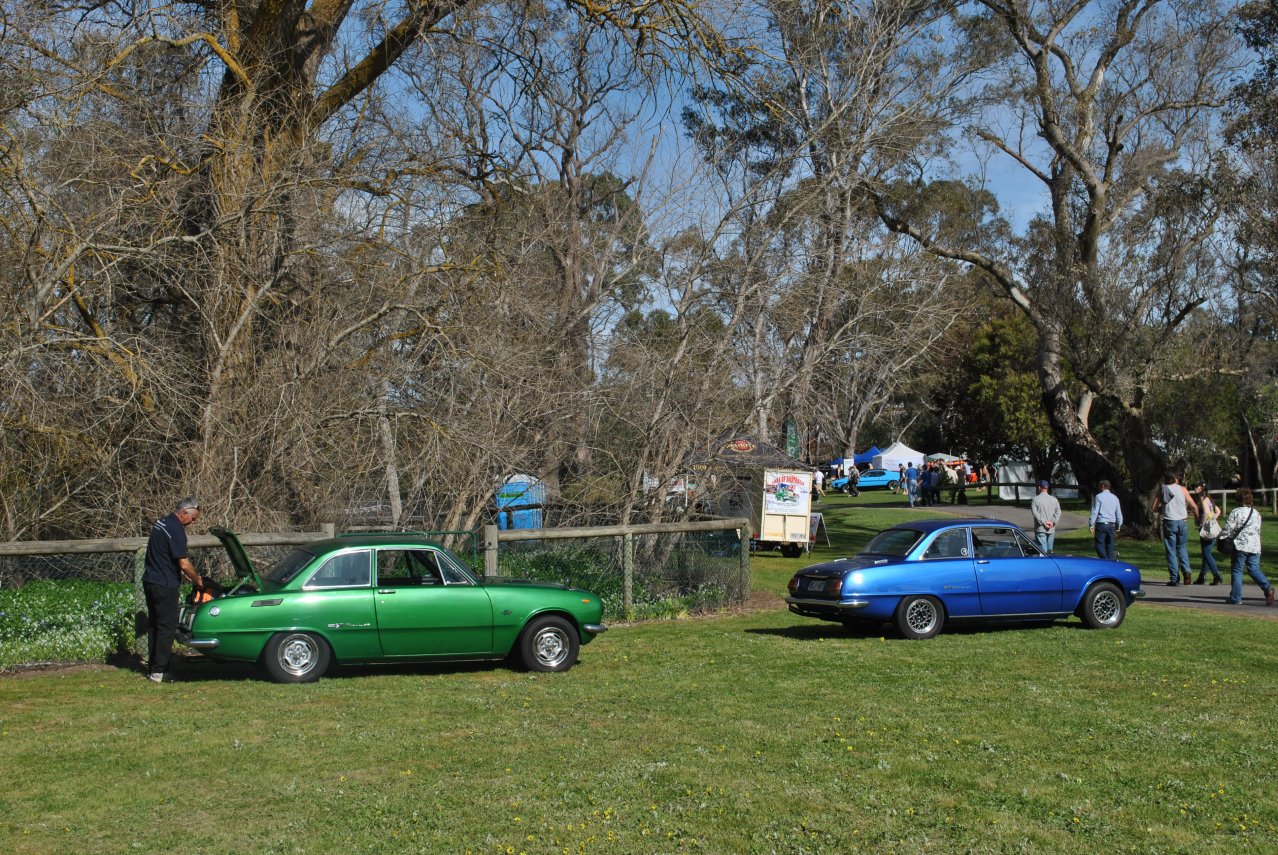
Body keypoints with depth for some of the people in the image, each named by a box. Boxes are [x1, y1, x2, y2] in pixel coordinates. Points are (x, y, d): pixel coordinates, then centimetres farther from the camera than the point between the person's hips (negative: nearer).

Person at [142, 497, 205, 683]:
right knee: (167, 627, -4)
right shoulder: (176, 530, -17)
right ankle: (159, 672, -3)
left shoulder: (161, 523, 13)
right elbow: (184, 564, -19)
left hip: (150, 582, 10)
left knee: (154, 624, 15)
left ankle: (152, 666, 21)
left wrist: (187, 575, 18)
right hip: (164, 585, -10)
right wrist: (197, 580, -2)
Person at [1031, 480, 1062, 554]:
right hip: (1051, 530, 4)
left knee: (1042, 550, -7)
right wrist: (1053, 522, -8)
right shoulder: (1054, 499, 7)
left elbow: (1035, 512, -12)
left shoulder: (1035, 499, -4)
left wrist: (1043, 522, -13)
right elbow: (1058, 512, 0)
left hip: (1040, 529, -4)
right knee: (1050, 550, 13)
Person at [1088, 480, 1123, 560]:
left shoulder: (1099, 497, -5)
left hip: (1101, 524, -5)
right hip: (1112, 525, 5)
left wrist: (1091, 525, -4)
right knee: (1110, 546, 9)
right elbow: (1119, 514, 15)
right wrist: (1118, 526, 24)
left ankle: (1106, 562, -20)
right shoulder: (1115, 498, 11)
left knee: (1099, 545, -4)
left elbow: (1094, 512, -9)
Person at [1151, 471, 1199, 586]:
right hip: (1182, 521, 1)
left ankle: (1174, 578, 1)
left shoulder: (1162, 489, 5)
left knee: (1171, 550, 4)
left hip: (1169, 522, -1)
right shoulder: (1182, 489, 5)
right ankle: (1186, 571, -4)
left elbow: (1155, 508, 3)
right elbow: (1194, 506, 2)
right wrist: (1197, 517, 18)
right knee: (1182, 547, 16)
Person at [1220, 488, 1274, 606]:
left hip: (1240, 545, -5)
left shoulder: (1236, 512, -9)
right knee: (1254, 569, 9)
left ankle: (1235, 598, 5)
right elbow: (1258, 530, 17)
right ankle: (1267, 588, -14)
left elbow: (1227, 529, -10)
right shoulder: (1256, 513, 10)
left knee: (1236, 571, 3)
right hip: (1255, 546, 5)